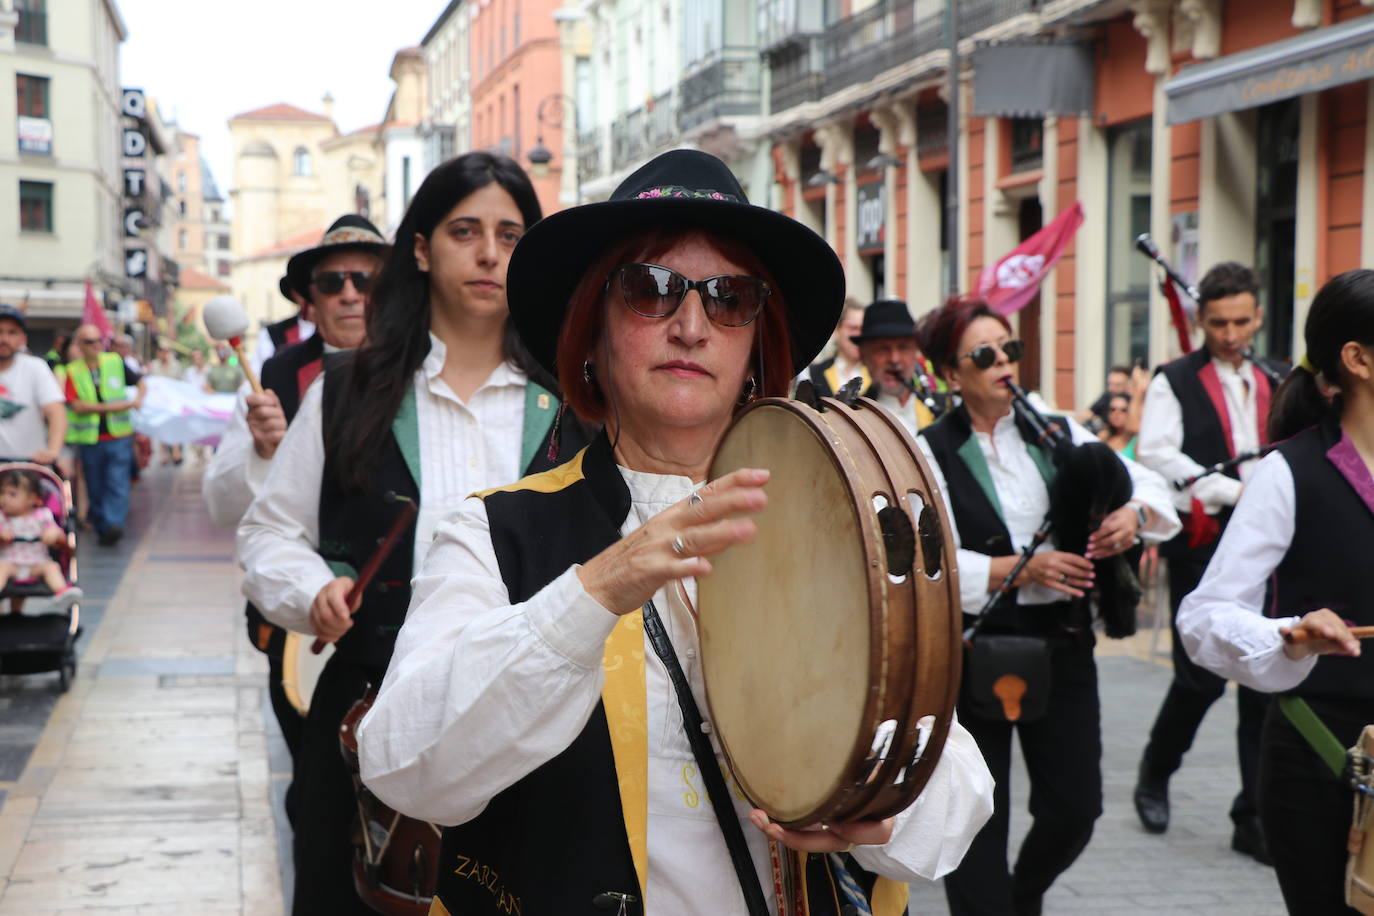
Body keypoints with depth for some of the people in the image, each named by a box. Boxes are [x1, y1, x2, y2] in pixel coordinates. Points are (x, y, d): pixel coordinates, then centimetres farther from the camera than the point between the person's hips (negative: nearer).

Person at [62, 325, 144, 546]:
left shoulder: (115, 362, 5)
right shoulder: (73, 371, -1)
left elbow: (140, 383, 14)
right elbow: (78, 406, -11)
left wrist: (137, 400, -7)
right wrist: (110, 407, -18)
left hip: (119, 437, 0)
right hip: (89, 440, 0)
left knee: (117, 484, -13)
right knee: (96, 490, 7)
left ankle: (114, 524, -20)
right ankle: (102, 529, 19)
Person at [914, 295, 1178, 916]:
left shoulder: (1058, 434, 7)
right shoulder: (931, 453, -4)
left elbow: (1147, 483, 6)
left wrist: (1135, 513, -16)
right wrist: (1023, 569, -22)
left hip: (1061, 639, 4)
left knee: (1075, 807, 8)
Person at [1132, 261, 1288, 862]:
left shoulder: (1276, 385, 13)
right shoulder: (1175, 382, -1)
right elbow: (1156, 455, -15)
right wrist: (1233, 491, -22)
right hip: (1202, 547, -4)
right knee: (1201, 676, -3)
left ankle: (1256, 818, 11)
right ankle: (1155, 774, 25)